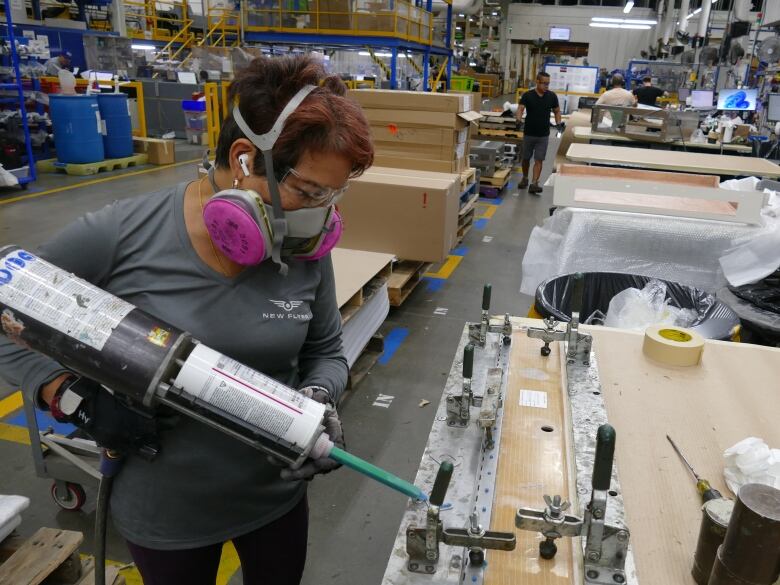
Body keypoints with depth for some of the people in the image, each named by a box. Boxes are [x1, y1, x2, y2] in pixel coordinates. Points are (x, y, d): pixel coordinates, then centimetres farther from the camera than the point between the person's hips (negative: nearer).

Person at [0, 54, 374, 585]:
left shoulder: (306, 251, -14)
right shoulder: (119, 237, -22)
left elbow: (327, 353, -1)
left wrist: (317, 401, -21)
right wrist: (77, 397, -21)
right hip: (164, 511, -2)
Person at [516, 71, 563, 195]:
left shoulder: (552, 96, -1)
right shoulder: (527, 95, -7)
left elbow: (557, 111, 10)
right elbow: (520, 109, -16)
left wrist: (558, 123, -6)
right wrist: (519, 120, -36)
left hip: (543, 135, 1)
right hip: (529, 133, 0)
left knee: (539, 160, -4)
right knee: (526, 158, 13)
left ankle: (534, 184, -5)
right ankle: (524, 178, 34)